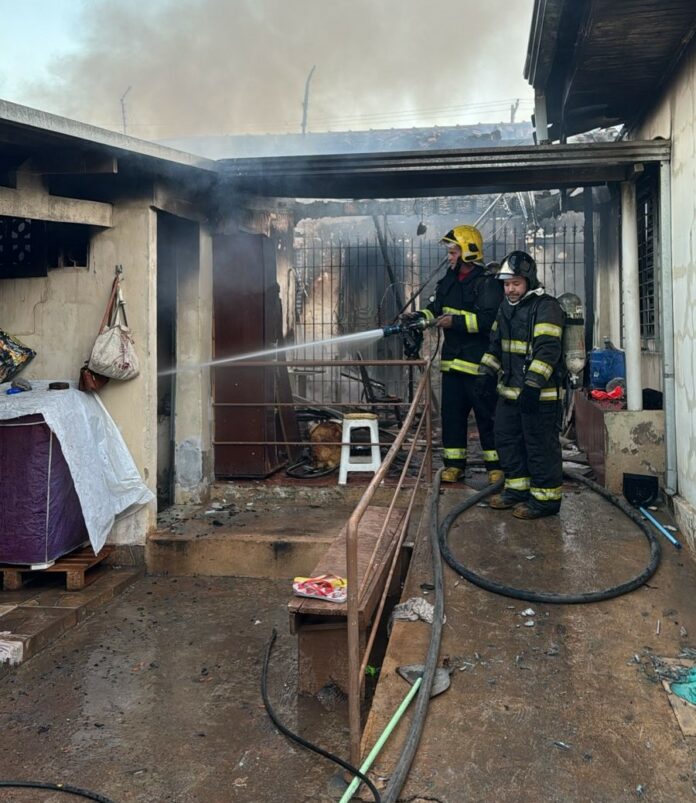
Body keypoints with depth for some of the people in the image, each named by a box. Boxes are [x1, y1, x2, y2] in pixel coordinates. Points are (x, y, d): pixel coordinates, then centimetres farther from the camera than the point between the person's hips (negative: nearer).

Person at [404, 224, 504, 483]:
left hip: (479, 363, -8)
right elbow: (435, 308, 15)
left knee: (487, 414, 1)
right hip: (452, 360, 8)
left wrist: (456, 320, -22)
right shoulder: (449, 281, 14)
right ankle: (454, 463, 20)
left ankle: (496, 464, 12)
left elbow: (489, 318, -21)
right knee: (452, 413, 10)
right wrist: (419, 316, -4)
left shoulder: (487, 283, -12)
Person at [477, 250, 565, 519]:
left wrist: (533, 385, -27)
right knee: (507, 440, 16)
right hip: (509, 391, 9)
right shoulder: (506, 307, 15)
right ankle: (517, 488, 30)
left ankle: (545, 498, 9)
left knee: (541, 446, -1)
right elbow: (496, 343, 24)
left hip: (539, 394, -9)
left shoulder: (546, 307, -13)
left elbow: (547, 350, -21)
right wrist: (488, 372, 14)